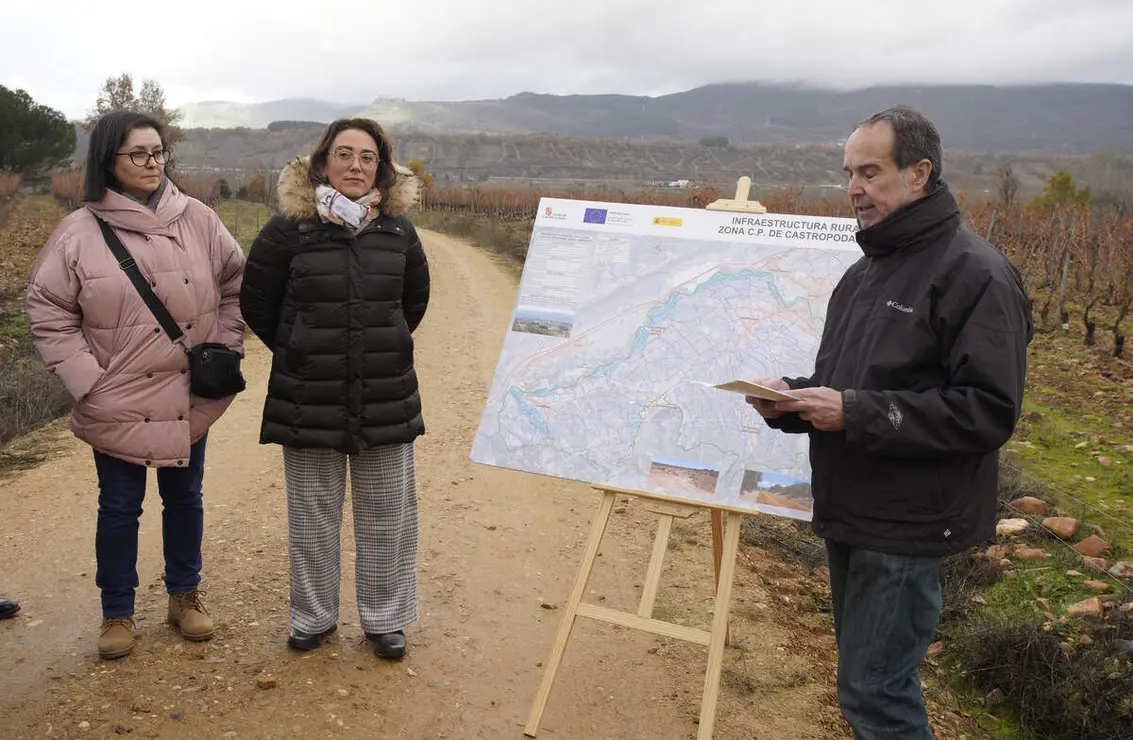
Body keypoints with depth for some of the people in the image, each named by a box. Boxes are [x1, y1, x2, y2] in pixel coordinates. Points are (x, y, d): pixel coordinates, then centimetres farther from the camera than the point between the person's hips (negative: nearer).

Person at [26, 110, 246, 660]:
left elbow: (236, 285, 8)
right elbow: (47, 312, -3)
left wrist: (226, 349, 1)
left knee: (185, 498, 15)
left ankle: (184, 595, 34)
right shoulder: (79, 232, -7)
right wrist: (85, 378, -9)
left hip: (190, 400, 2)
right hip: (117, 405, -2)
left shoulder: (197, 219, -1)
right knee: (119, 507, 9)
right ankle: (117, 612, 27)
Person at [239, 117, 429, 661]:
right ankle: (313, 616, 29)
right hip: (310, 400, -2)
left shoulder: (397, 230, 2)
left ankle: (384, 620, 25)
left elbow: (415, 297, 18)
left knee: (387, 513, 9)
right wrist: (301, 353, 8)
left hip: (386, 397, 2)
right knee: (312, 513, 10)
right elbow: (256, 301, 4)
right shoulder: (290, 228, -7)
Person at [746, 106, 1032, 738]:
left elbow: (989, 410, -21)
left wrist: (857, 413, -24)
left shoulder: (976, 274, -14)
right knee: (876, 678, 20)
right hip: (850, 513, 9)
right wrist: (793, 398, 1)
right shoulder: (867, 271, 14)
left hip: (907, 526, -9)